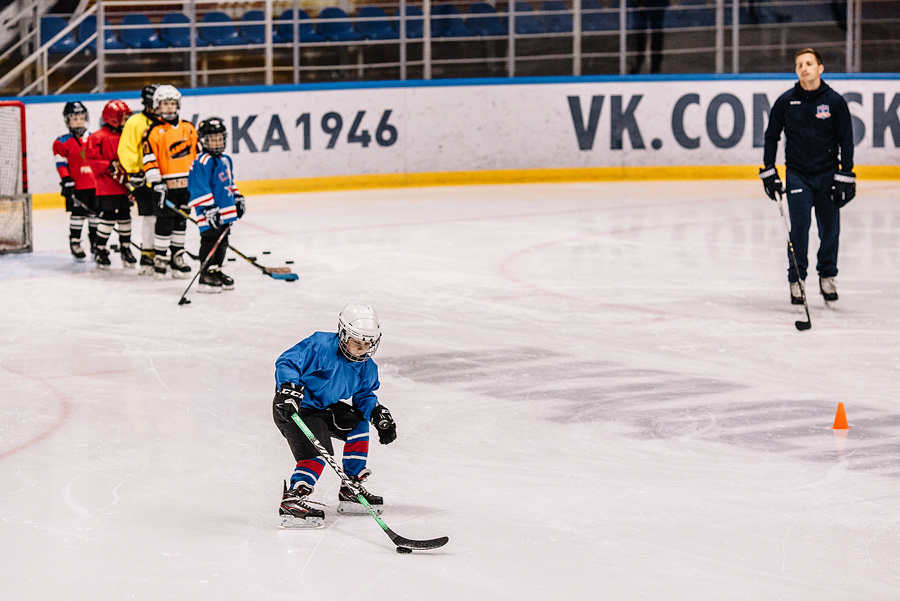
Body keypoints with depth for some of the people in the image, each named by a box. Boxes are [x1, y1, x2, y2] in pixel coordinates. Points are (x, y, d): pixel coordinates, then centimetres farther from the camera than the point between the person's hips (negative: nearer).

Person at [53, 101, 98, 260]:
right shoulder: (62, 142, -3)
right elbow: (61, 164, -6)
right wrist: (66, 182, -13)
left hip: (95, 186, 5)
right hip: (76, 187, -5)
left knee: (95, 214, 9)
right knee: (77, 214, -3)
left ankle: (95, 242, 20)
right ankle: (75, 243, 6)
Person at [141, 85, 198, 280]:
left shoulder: (188, 128, 9)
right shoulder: (154, 131, -7)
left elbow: (196, 154, 17)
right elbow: (149, 159, -10)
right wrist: (156, 183, -17)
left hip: (186, 183, 5)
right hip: (165, 184, -5)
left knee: (181, 221, 11)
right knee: (164, 223, -5)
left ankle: (177, 258, 19)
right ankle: (159, 259, 5)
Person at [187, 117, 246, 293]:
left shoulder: (225, 159, 15)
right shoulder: (202, 162, -14)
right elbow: (199, 189, -19)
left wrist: (238, 199, 26)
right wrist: (209, 209, -23)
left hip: (225, 213, 9)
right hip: (210, 216, -9)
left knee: (222, 242, 14)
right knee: (210, 242, -8)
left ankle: (217, 271, 23)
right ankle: (207, 276, -4)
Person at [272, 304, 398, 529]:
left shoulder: (367, 369, 0)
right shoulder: (321, 346, -23)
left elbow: (365, 395, 14)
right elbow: (287, 362, -24)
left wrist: (379, 414, -5)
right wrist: (289, 389, -39)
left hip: (324, 407, 9)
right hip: (293, 408, -9)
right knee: (318, 451, -24)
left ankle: (351, 490, 12)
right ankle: (291, 501, -25)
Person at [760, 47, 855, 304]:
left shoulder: (835, 101, -3)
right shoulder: (785, 102, -1)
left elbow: (846, 140, 0)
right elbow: (771, 136, 9)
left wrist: (845, 176, -5)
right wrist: (768, 171, 4)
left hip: (828, 174, 0)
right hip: (797, 174, 0)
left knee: (830, 229, 4)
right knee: (798, 228, -6)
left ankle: (827, 276, 21)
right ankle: (796, 279, 5)